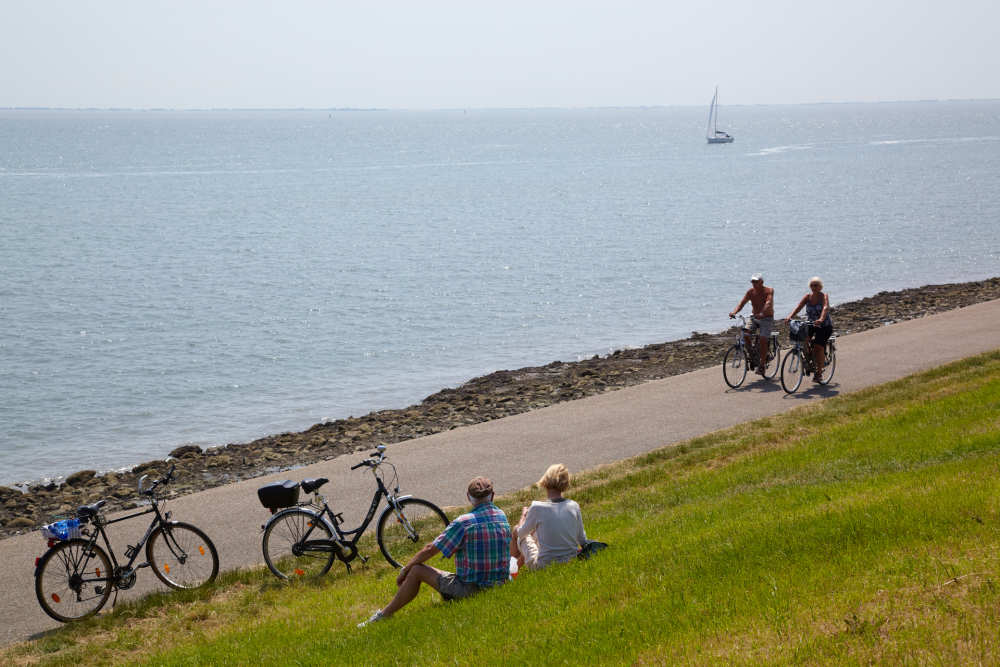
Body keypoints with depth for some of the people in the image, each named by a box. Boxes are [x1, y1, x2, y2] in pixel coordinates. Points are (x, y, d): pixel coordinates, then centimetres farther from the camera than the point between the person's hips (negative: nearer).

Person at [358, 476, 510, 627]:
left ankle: (383, 615, 13)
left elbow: (431, 549, -8)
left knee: (416, 571, 5)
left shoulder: (463, 523, -15)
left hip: (471, 589, -7)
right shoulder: (502, 517, 4)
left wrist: (405, 569, 6)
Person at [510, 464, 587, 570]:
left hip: (543, 567, -4)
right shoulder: (574, 506, -7)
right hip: (571, 564, 4)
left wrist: (523, 515, 22)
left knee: (515, 531, 21)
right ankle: (519, 563, 51)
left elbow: (521, 533, 2)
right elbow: (583, 540, 3)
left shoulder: (537, 508, -17)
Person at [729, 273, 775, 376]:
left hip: (767, 318, -4)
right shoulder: (751, 291, -3)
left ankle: (762, 364, -6)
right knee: (745, 335, -18)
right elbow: (742, 302, -13)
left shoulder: (769, 291, -14)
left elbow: (768, 303, -31)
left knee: (763, 340, -18)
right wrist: (734, 312, -33)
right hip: (754, 318, 4)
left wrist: (762, 313, -50)